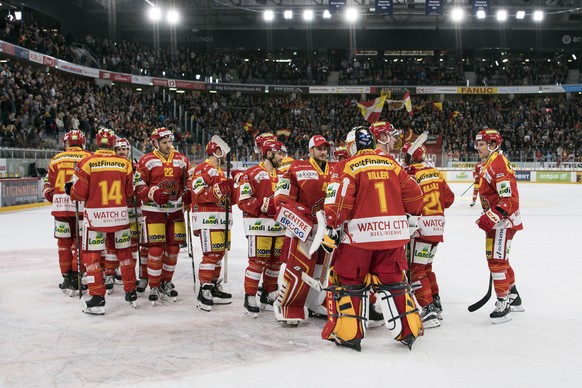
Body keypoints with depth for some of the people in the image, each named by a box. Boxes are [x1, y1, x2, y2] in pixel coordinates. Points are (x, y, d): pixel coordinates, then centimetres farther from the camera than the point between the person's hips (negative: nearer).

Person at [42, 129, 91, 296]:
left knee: (64, 242, 11)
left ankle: (67, 278, 15)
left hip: (61, 206, 2)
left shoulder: (56, 159, 9)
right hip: (82, 205, -2)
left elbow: (47, 189, 11)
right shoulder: (89, 158, 0)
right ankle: (76, 279, 3)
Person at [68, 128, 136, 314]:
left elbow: (79, 194, -5)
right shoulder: (125, 163, 0)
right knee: (124, 253, 16)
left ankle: (98, 299, 3)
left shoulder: (87, 163, -8)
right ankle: (131, 293, 25)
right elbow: (129, 192, 8)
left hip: (95, 216, -3)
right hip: (120, 215, 3)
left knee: (91, 256, 7)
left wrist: (71, 188, 16)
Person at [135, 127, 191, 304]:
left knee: (173, 248, 9)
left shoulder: (182, 160, 9)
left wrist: (187, 196, 2)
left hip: (175, 210, 5)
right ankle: (154, 286, 7)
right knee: (156, 249, -6)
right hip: (154, 210, -5)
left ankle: (166, 282, 26)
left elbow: (187, 182, 18)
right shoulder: (146, 161, -5)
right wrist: (154, 194, -21)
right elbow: (138, 185, -6)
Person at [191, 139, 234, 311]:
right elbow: (200, 195, -18)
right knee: (211, 255, -13)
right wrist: (221, 188, -25)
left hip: (222, 219, 10)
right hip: (208, 220, -10)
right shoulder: (202, 169, -8)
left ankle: (214, 288, 21)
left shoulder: (222, 171, 23)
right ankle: (204, 292, -9)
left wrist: (233, 186, 7)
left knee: (219, 253, 13)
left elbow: (229, 198, 26)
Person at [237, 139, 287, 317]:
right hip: (258, 223, -7)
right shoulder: (252, 174, -5)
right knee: (258, 261, -9)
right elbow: (244, 200, -12)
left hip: (279, 225, 7)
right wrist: (262, 206, -19)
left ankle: (269, 293, 27)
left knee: (275, 261, 12)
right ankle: (250, 298, -1)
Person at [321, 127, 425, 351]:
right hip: (394, 233, 4)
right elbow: (414, 198, 11)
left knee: (347, 282, 9)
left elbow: (339, 201, -11)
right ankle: (408, 331, 19)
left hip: (359, 234, -4)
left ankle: (347, 334, 10)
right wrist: (399, 210, 29)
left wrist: (332, 229, -1)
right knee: (393, 281, 16)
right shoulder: (393, 165, 10)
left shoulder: (347, 166, -2)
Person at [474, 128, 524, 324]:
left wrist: (492, 217, -33)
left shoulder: (499, 164, -19)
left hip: (504, 222, -11)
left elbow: (509, 198, -26)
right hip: (495, 221, 11)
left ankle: (503, 304, -2)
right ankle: (514, 298, 33)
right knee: (499, 260, 19)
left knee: (497, 261, -10)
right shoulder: (487, 164, 14)